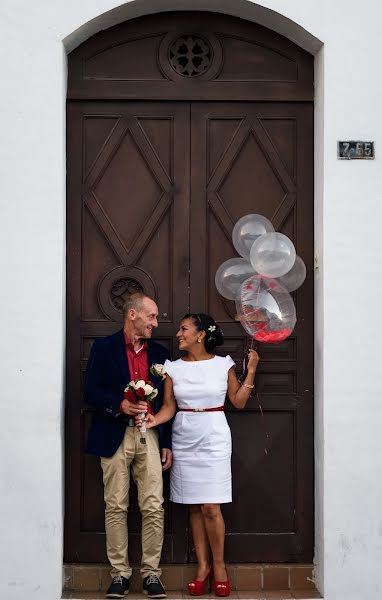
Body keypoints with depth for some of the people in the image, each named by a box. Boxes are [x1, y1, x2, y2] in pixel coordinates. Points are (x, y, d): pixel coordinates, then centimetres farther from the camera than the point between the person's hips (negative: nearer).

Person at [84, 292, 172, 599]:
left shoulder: (159, 352, 14)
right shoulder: (104, 348, 4)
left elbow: (165, 401, 15)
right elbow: (90, 392, -1)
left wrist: (167, 443, 11)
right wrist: (119, 405, -18)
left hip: (150, 437, 3)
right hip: (115, 436, -2)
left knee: (154, 507, -3)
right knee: (116, 507, 1)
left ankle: (151, 573, 7)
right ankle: (119, 574, 9)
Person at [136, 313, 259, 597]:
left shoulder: (223, 364, 0)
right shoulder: (173, 367, 5)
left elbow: (239, 401, 4)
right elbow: (169, 406, 0)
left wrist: (251, 371, -3)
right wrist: (154, 420, -18)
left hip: (214, 440, -2)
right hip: (184, 442, 3)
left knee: (210, 507, -7)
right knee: (195, 507, 6)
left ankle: (219, 565, 10)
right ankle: (203, 566, 16)